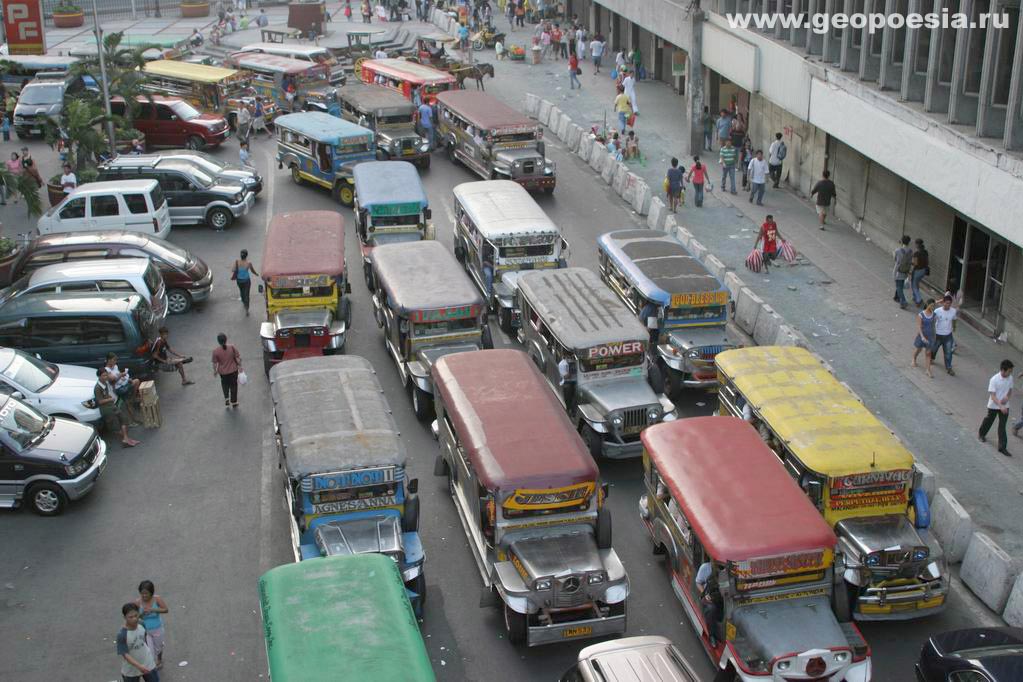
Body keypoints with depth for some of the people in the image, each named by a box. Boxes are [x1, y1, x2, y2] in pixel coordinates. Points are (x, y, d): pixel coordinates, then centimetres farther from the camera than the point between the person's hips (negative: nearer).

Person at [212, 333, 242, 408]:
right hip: (233, 370, 0)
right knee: (233, 386, 17)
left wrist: (215, 371, 7)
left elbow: (215, 363, -10)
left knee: (225, 385, 28)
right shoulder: (232, 347, -17)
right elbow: (238, 358, -10)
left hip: (223, 372, 0)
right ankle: (234, 402, 26)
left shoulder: (215, 351, -19)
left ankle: (226, 399, 22)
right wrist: (240, 366, 5)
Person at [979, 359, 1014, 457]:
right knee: (989, 420, 19)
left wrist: (1007, 397, -14)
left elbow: (1010, 390, 9)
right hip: (993, 406, -3)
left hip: (1005, 406, 3)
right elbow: (992, 395, -25)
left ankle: (1002, 447, 3)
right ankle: (981, 434, 48)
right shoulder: (994, 380, -24)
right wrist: (1001, 406, -36)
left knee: (1002, 426, 1)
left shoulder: (1010, 378, -6)